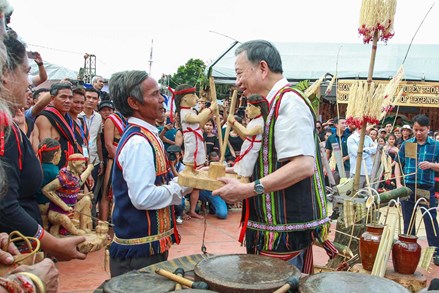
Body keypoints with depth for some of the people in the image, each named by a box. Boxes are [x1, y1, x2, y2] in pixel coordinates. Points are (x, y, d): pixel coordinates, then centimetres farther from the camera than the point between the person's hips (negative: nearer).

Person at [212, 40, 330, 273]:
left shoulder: (289, 102, -16)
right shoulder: (273, 104, 16)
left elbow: (303, 165, -26)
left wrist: (248, 189, -25)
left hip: (286, 228, -10)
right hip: (271, 223, 10)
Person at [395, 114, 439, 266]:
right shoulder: (406, 144, 5)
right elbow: (398, 164, 9)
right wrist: (398, 183, -2)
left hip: (427, 188, -2)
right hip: (407, 187, 2)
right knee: (408, 221, 11)